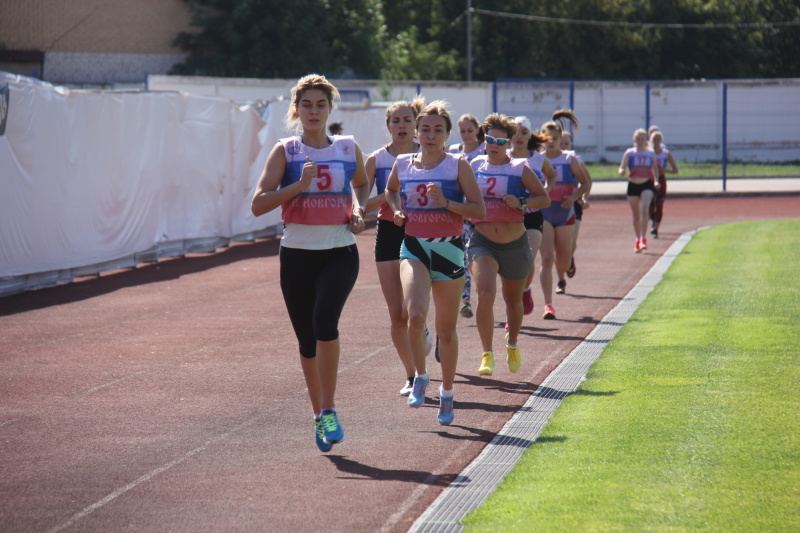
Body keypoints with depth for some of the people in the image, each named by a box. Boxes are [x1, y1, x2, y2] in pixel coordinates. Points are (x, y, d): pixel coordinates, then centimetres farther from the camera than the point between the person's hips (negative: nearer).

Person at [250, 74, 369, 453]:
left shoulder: (348, 149, 6)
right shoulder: (285, 151, 0)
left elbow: (362, 184, 27)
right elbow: (258, 204, -8)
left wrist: (358, 210, 7)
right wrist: (299, 185, -19)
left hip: (340, 252, -1)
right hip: (297, 254, 1)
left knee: (325, 323, -24)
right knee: (307, 339, 8)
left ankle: (329, 410, -14)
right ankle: (318, 415, 25)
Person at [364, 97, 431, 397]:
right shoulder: (376, 160, 3)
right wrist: (388, 196, -15)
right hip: (388, 235, 2)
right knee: (397, 316, 0)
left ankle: (421, 330, 20)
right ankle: (412, 377, 15)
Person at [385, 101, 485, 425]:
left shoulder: (458, 165, -3)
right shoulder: (402, 164, 5)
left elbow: (479, 209, -6)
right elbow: (390, 191, 26)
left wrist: (446, 203, -20)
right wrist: (397, 210, 6)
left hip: (448, 249, -1)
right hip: (414, 248, 1)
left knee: (447, 330, 7)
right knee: (415, 314, -24)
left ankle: (447, 393, 25)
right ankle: (420, 376, 0)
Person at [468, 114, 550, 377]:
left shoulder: (520, 169, -2)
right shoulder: (474, 166, 3)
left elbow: (545, 198, 1)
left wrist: (521, 202, -15)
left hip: (515, 245, 0)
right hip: (482, 243, 0)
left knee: (513, 300, 18)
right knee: (485, 295, -22)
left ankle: (512, 345, 45)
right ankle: (487, 354, -12)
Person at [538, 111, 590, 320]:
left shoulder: (570, 160, 0)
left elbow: (585, 184, 5)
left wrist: (574, 197, -12)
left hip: (565, 212, 1)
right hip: (543, 214, -1)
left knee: (563, 261, 10)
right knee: (547, 259, -12)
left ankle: (561, 277, 48)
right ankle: (548, 305, -12)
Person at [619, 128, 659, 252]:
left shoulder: (651, 153, 6)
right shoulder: (629, 153, 2)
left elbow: (655, 168, 17)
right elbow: (622, 169, 0)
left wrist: (656, 180, 2)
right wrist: (622, 171, -24)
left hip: (647, 185, -1)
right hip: (633, 185, 1)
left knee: (644, 209, -22)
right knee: (636, 215, 8)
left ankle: (643, 239, -22)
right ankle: (638, 240, 25)